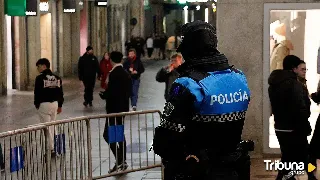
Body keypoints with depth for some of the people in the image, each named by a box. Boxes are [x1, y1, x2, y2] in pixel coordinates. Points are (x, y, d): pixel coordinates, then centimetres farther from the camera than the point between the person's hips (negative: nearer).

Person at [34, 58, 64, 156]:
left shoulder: (40, 78, -11)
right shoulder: (57, 78, 8)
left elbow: (37, 93, -10)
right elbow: (60, 93, 12)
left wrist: (37, 104, 3)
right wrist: (60, 105, 18)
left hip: (44, 104, -6)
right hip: (55, 104, 6)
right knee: (51, 126, 15)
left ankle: (51, 149, -6)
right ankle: (50, 146, 18)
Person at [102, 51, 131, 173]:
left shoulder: (114, 74, -18)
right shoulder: (126, 74, 10)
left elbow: (111, 93, -22)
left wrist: (104, 94, -5)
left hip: (114, 108, -9)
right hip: (123, 108, 9)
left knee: (108, 134, -6)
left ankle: (119, 160, -13)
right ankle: (122, 161, 19)